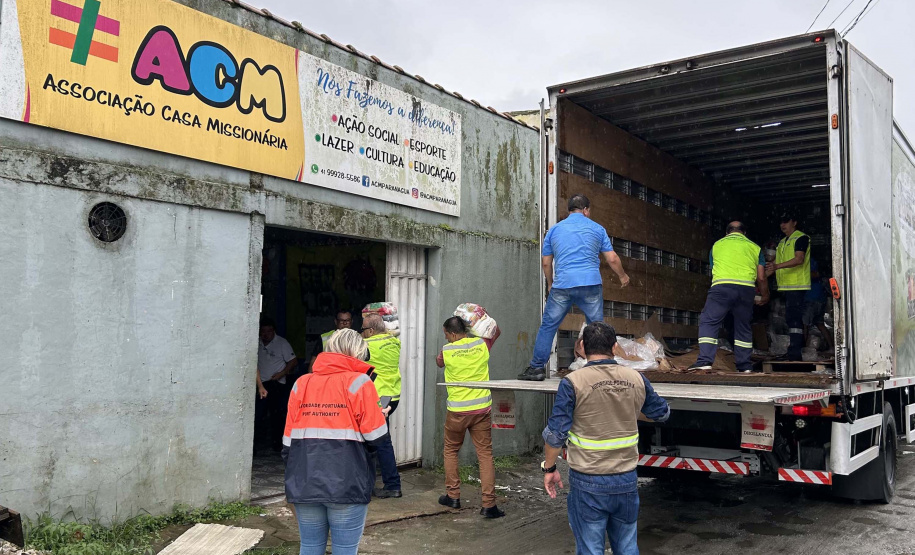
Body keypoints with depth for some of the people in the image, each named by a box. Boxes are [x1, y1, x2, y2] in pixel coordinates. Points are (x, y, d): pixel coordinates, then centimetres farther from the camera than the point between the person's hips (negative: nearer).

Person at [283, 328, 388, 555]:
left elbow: (288, 439, 8)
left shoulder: (301, 383, 8)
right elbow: (375, 436, -8)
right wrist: (381, 416, 12)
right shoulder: (358, 382, -5)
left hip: (304, 483, 4)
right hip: (346, 484, -4)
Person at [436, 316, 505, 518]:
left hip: (457, 411, -2)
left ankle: (453, 496, 23)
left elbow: (439, 363, 16)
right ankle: (489, 504, -1)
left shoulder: (447, 350, -8)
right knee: (485, 454, 2)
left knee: (451, 451, 19)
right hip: (482, 409, 2)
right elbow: (496, 331, 20)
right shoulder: (482, 344, -1)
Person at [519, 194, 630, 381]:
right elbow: (612, 259, 10)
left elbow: (546, 262, 16)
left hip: (562, 285, 0)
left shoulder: (555, 229, 13)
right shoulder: (597, 228, 10)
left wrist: (550, 283, 31)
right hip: (591, 285, 0)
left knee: (548, 325, 7)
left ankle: (537, 367, 5)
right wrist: (622, 276, 28)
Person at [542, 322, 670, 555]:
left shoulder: (572, 382, -14)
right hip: (626, 480, 4)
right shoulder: (636, 379, -1)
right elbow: (662, 412, 15)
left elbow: (555, 433, -13)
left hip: (588, 483, -3)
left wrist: (549, 468, 1)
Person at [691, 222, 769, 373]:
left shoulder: (717, 245, 23)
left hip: (722, 286, -2)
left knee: (708, 322, 1)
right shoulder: (754, 247, 22)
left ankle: (705, 361, -12)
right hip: (746, 288, 2)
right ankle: (745, 365, 18)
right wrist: (765, 296, 33)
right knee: (744, 327, 14)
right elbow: (761, 278, 17)